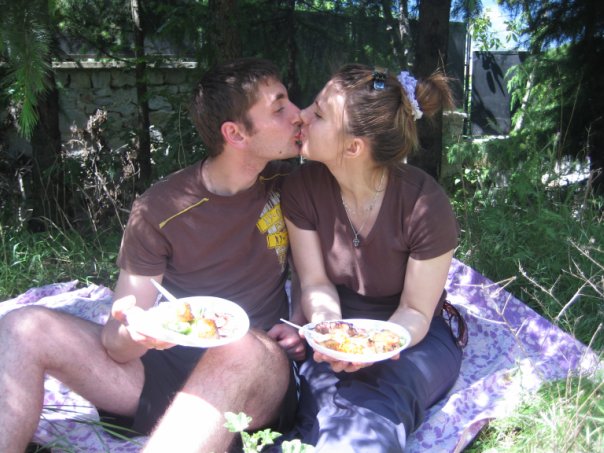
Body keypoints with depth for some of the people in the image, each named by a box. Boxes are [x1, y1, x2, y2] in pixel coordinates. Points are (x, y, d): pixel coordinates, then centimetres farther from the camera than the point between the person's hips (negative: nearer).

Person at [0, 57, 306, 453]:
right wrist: (134, 334, -30)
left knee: (244, 348, -38)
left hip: (258, 375, -1)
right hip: (167, 365, 2)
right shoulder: (159, 211, -5)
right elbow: (118, 344, -5)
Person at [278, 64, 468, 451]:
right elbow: (316, 283, -7)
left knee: (371, 418, -31)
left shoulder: (426, 206, -23)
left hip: (407, 334, -1)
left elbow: (415, 312, -13)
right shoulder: (302, 187, -13)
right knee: (324, 408, -30)